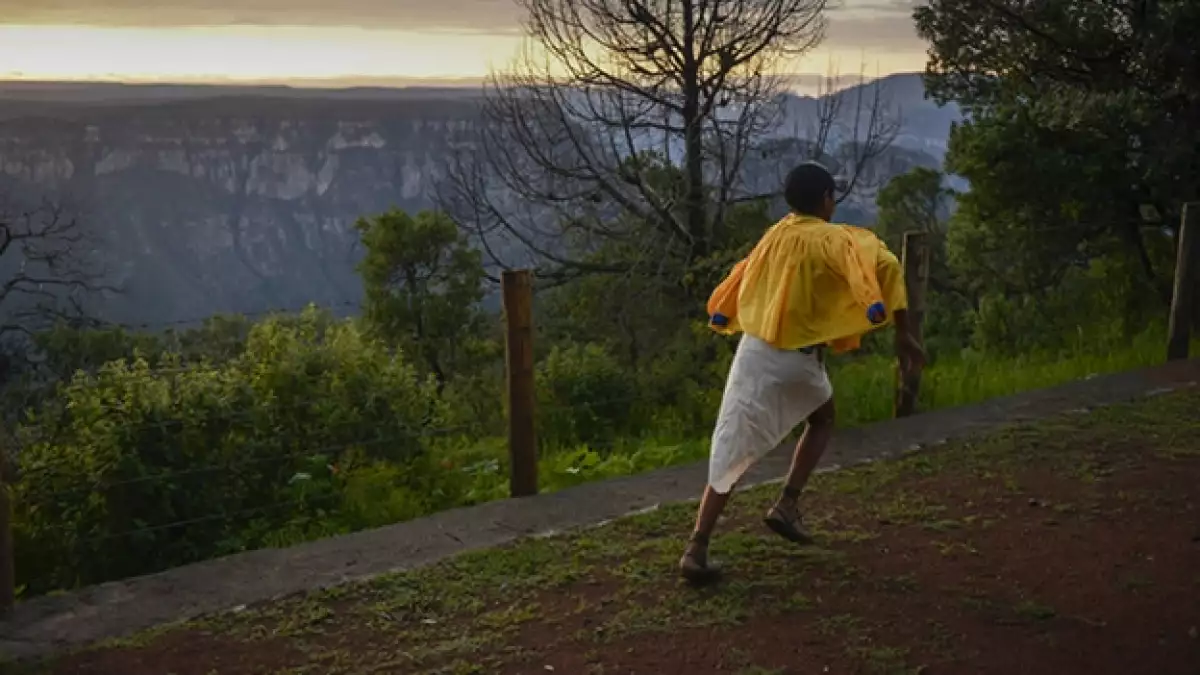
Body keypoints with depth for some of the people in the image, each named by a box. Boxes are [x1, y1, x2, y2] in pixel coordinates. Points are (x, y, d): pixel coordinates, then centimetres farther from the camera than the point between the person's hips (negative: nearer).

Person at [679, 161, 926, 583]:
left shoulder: (771, 238, 12)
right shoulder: (835, 239, -6)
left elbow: (736, 289, 17)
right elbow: (883, 266, -23)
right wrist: (903, 334, -21)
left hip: (754, 352, 4)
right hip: (798, 360, -4)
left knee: (732, 456, 7)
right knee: (822, 420, 28)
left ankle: (696, 549, -2)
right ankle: (787, 504, 11)